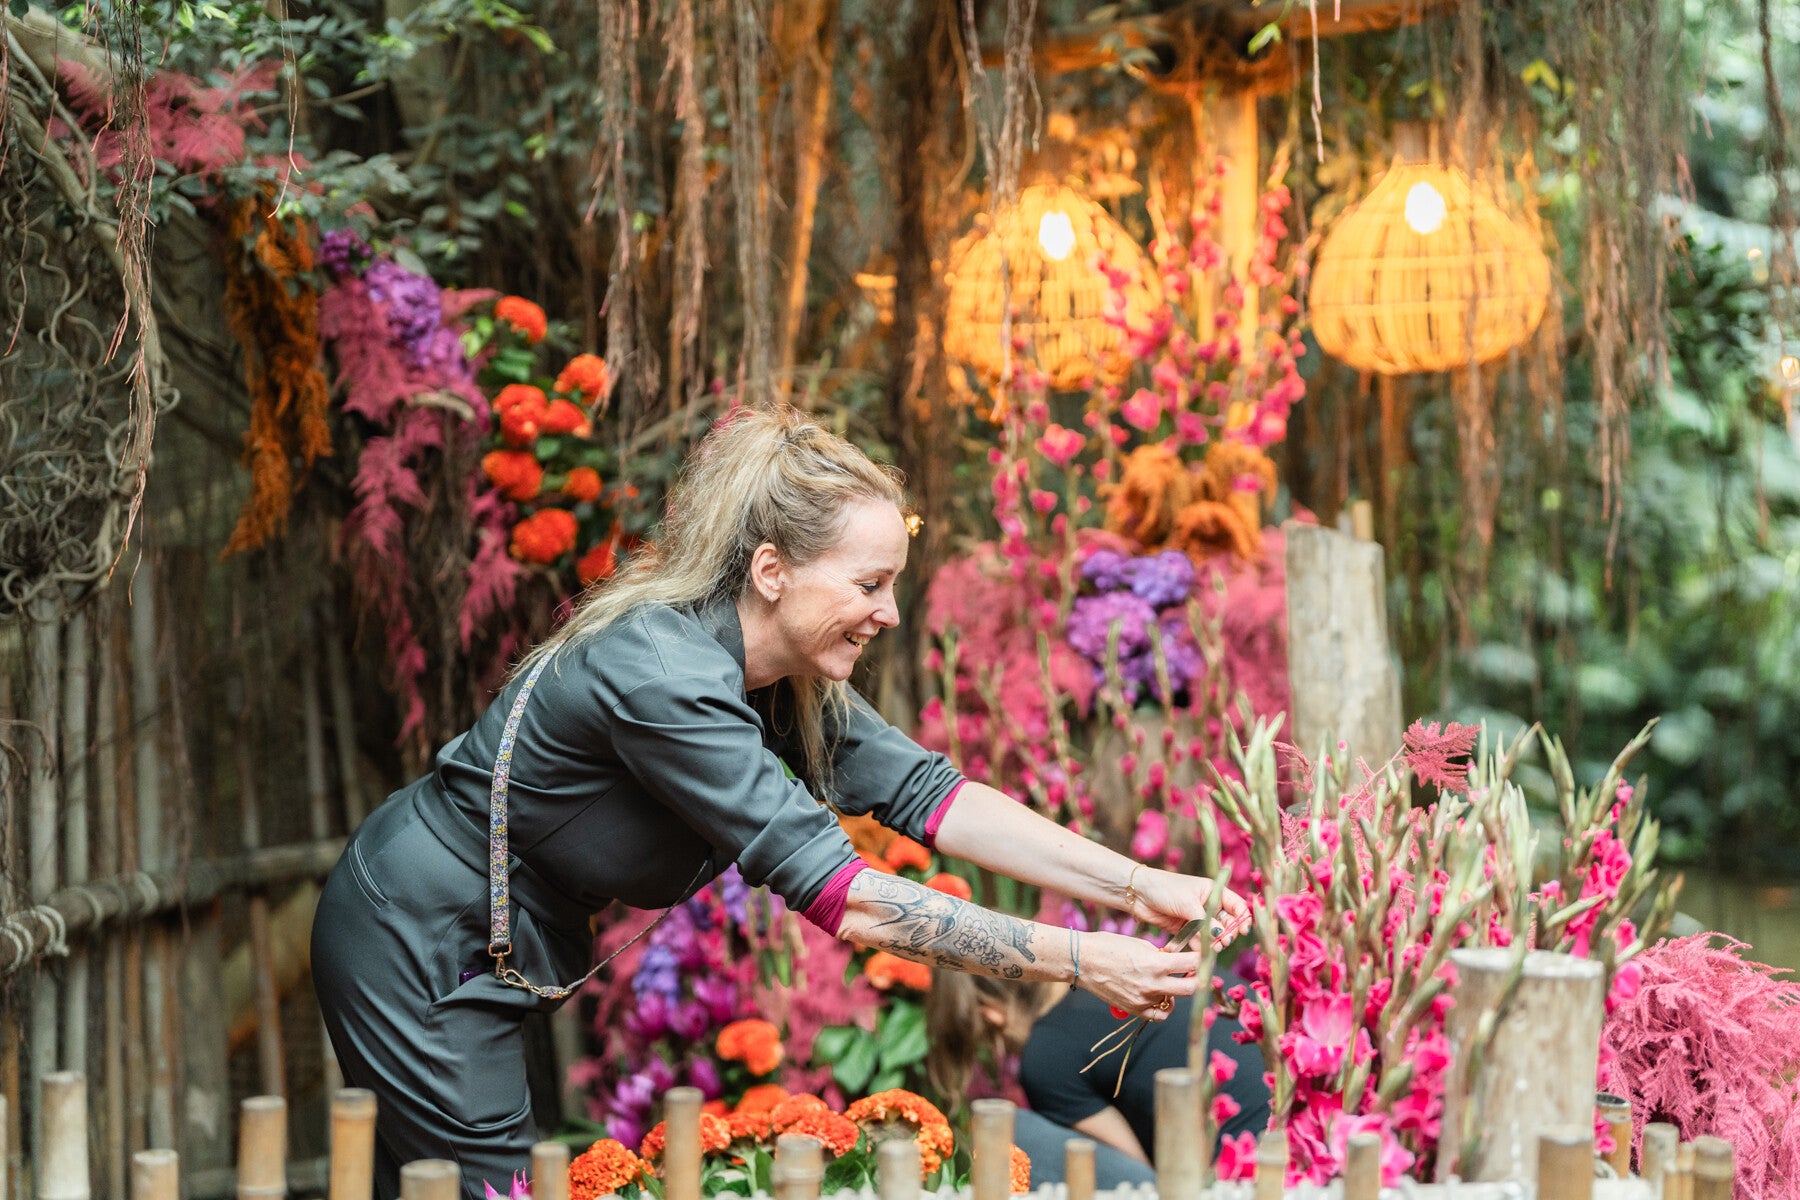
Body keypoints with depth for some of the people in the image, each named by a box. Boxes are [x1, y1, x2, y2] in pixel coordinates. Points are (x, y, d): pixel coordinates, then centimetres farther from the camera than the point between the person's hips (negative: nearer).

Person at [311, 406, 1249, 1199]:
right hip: (420, 946, -9)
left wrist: (1135, 887, -15)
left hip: (501, 951, 9)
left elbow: (923, 791, -7)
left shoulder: (783, 673, -4)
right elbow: (839, 896, -34)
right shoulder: (663, 673, -32)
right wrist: (1081, 962, -33)